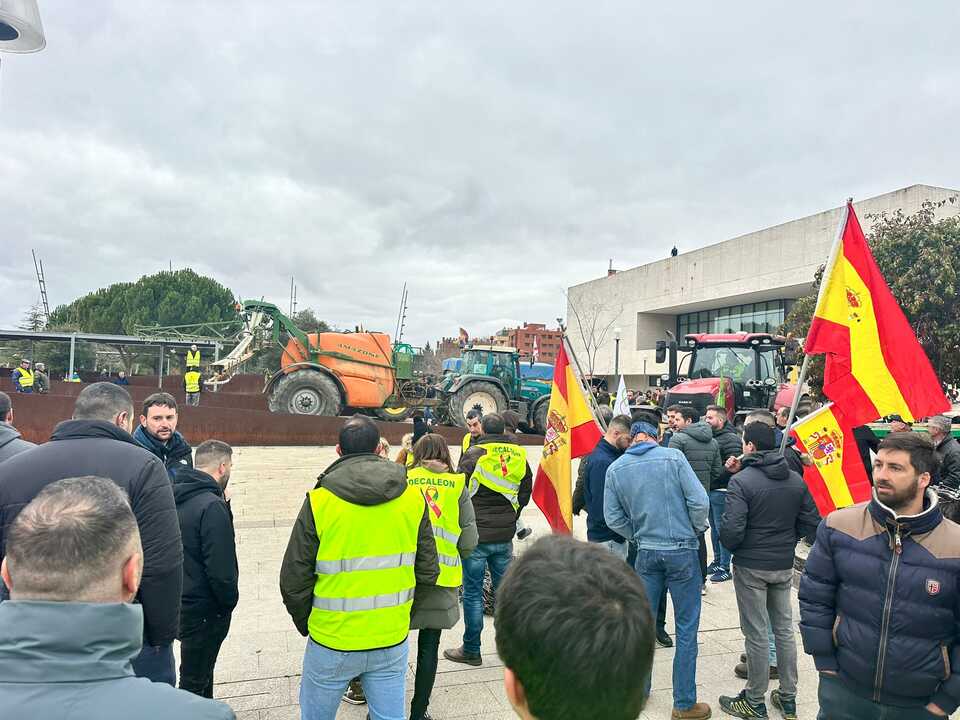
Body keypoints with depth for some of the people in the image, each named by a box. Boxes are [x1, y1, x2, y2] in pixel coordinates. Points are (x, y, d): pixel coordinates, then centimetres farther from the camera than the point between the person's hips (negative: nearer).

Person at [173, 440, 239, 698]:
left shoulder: (177, 497, 2)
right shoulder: (212, 506, -25)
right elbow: (221, 569, -24)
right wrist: (230, 602, -10)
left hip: (180, 600, 9)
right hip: (205, 609, -9)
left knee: (202, 668, 25)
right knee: (195, 681, 7)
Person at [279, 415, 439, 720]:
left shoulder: (319, 501, -14)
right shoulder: (413, 498, -5)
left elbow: (293, 580, -10)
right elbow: (427, 571, 1)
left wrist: (304, 624, 9)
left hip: (332, 643, -2)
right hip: (392, 641, 2)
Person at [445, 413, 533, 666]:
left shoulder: (474, 454, -10)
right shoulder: (519, 455, 3)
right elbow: (525, 492, 11)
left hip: (476, 534, -4)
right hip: (505, 535, 4)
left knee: (473, 592, 5)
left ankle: (471, 650, 13)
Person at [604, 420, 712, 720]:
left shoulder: (616, 468, 0)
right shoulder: (673, 456, -9)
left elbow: (613, 518, 1)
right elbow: (699, 501, -12)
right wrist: (697, 529, 6)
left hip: (646, 552, 3)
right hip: (681, 550, -3)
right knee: (687, 627, 7)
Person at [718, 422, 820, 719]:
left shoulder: (742, 481, -18)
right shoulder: (796, 480, 1)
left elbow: (732, 529, -22)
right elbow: (811, 522, 4)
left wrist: (731, 547, -1)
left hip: (751, 566, -5)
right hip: (784, 565, 6)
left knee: (756, 634, 5)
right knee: (784, 630, 17)